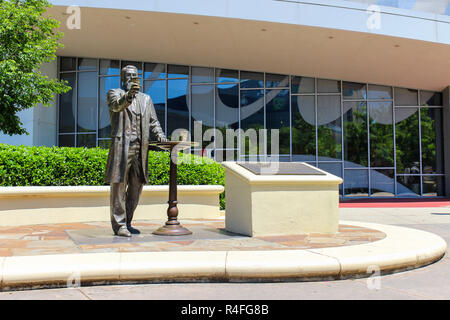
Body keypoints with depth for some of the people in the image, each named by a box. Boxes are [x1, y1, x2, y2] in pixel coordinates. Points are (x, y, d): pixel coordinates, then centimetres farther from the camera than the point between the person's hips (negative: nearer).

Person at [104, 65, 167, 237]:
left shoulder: (145, 99, 22)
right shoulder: (114, 94, 5)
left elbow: (153, 121, 20)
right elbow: (117, 105, -19)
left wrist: (160, 135, 1)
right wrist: (128, 95, -39)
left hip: (140, 149, 6)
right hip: (121, 147, -6)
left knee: (136, 186, 9)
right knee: (119, 186, -4)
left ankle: (127, 223, 21)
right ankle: (118, 225, 3)